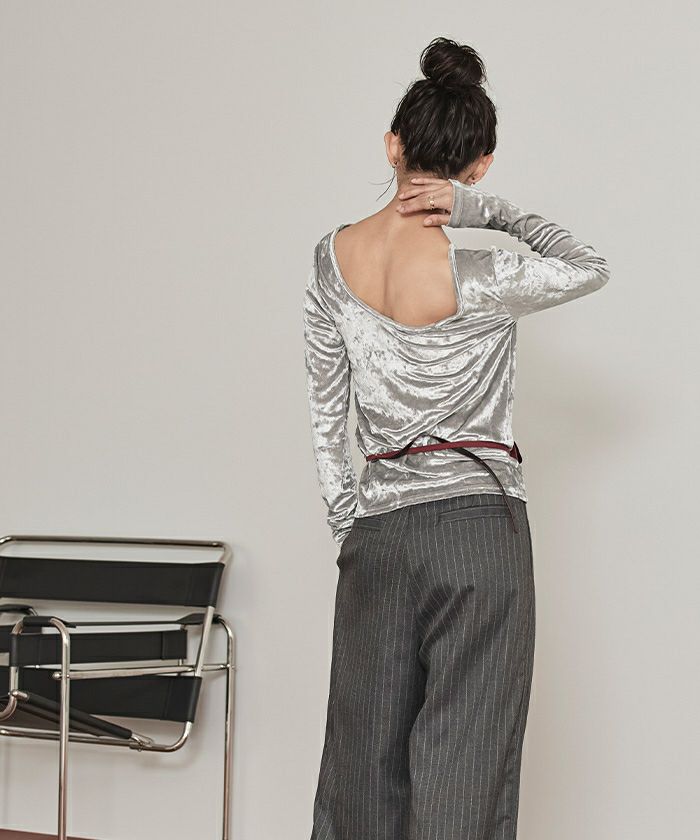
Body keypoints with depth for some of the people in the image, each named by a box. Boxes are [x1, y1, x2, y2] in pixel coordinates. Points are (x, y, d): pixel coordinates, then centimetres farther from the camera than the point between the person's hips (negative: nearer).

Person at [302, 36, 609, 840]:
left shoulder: (332, 259, 0)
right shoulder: (480, 280, -15)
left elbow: (325, 414, 7)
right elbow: (590, 266, 6)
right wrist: (484, 210, -5)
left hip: (376, 532, 5)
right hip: (479, 530, -5)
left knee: (365, 767, 13)